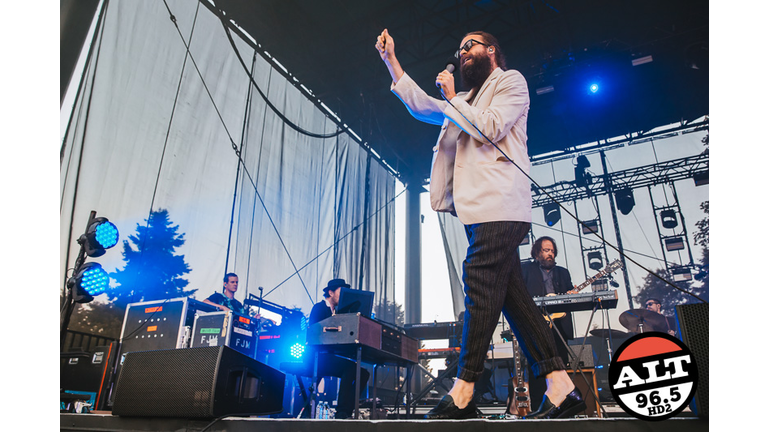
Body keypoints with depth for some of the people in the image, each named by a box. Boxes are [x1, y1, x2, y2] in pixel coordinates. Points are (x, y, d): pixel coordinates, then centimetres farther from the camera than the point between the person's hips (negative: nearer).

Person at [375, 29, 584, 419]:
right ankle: (560, 387, 2)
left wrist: (452, 97, 4)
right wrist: (391, 61, 22)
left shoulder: (511, 82, 10)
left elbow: (489, 129, -7)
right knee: (510, 292, 0)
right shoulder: (466, 101, 33)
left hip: (498, 202, -8)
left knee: (481, 288, -15)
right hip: (478, 207, 8)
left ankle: (463, 393, -13)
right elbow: (423, 108, 24)